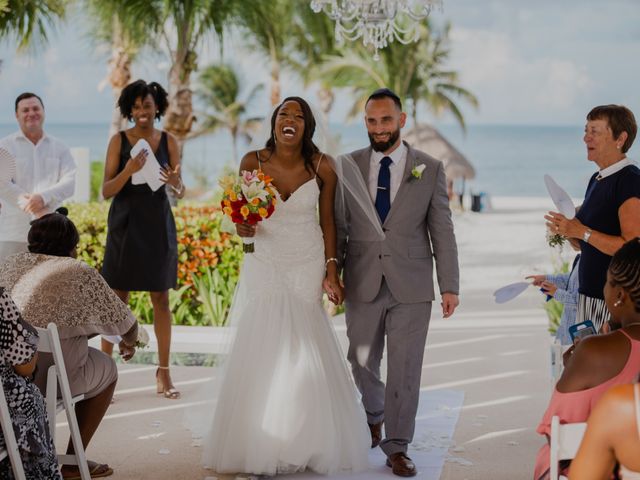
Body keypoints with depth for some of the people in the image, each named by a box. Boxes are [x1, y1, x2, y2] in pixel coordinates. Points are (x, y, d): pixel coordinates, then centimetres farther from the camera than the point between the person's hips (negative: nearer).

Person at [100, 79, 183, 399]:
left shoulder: (168, 141, 3)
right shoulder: (119, 141, -2)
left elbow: (180, 192, 3)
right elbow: (106, 191, -6)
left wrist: (175, 183, -21)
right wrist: (129, 170, -23)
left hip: (158, 226, 2)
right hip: (125, 225, -2)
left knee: (161, 298, 5)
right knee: (117, 298, 0)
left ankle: (163, 371, 12)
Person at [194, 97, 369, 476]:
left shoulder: (322, 166, -10)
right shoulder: (253, 162, -10)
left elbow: (328, 220, 0)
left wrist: (332, 270, -2)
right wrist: (243, 226, -20)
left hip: (307, 266, 0)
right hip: (265, 265, 1)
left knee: (304, 352, 2)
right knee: (261, 351, 0)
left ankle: (308, 443, 15)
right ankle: (260, 446, 10)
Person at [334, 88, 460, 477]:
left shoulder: (430, 169, 0)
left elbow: (442, 231, 0)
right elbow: (338, 227, 6)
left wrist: (450, 285, -2)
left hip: (411, 286, -1)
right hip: (362, 284, 2)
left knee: (405, 368, 0)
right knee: (362, 363, 14)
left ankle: (397, 446, 12)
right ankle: (374, 417, 42)